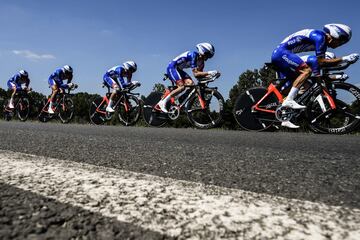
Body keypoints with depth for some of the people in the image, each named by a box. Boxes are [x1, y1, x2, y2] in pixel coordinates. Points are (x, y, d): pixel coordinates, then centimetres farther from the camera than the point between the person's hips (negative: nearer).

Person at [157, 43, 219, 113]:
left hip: (178, 69, 9)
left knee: (190, 83, -11)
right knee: (181, 87, -22)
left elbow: (200, 75, -1)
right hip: (172, 67, -9)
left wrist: (210, 75, -14)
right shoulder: (193, 55, -23)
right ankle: (162, 102, -16)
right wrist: (209, 72, -34)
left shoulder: (201, 62, 4)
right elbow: (195, 73, -29)